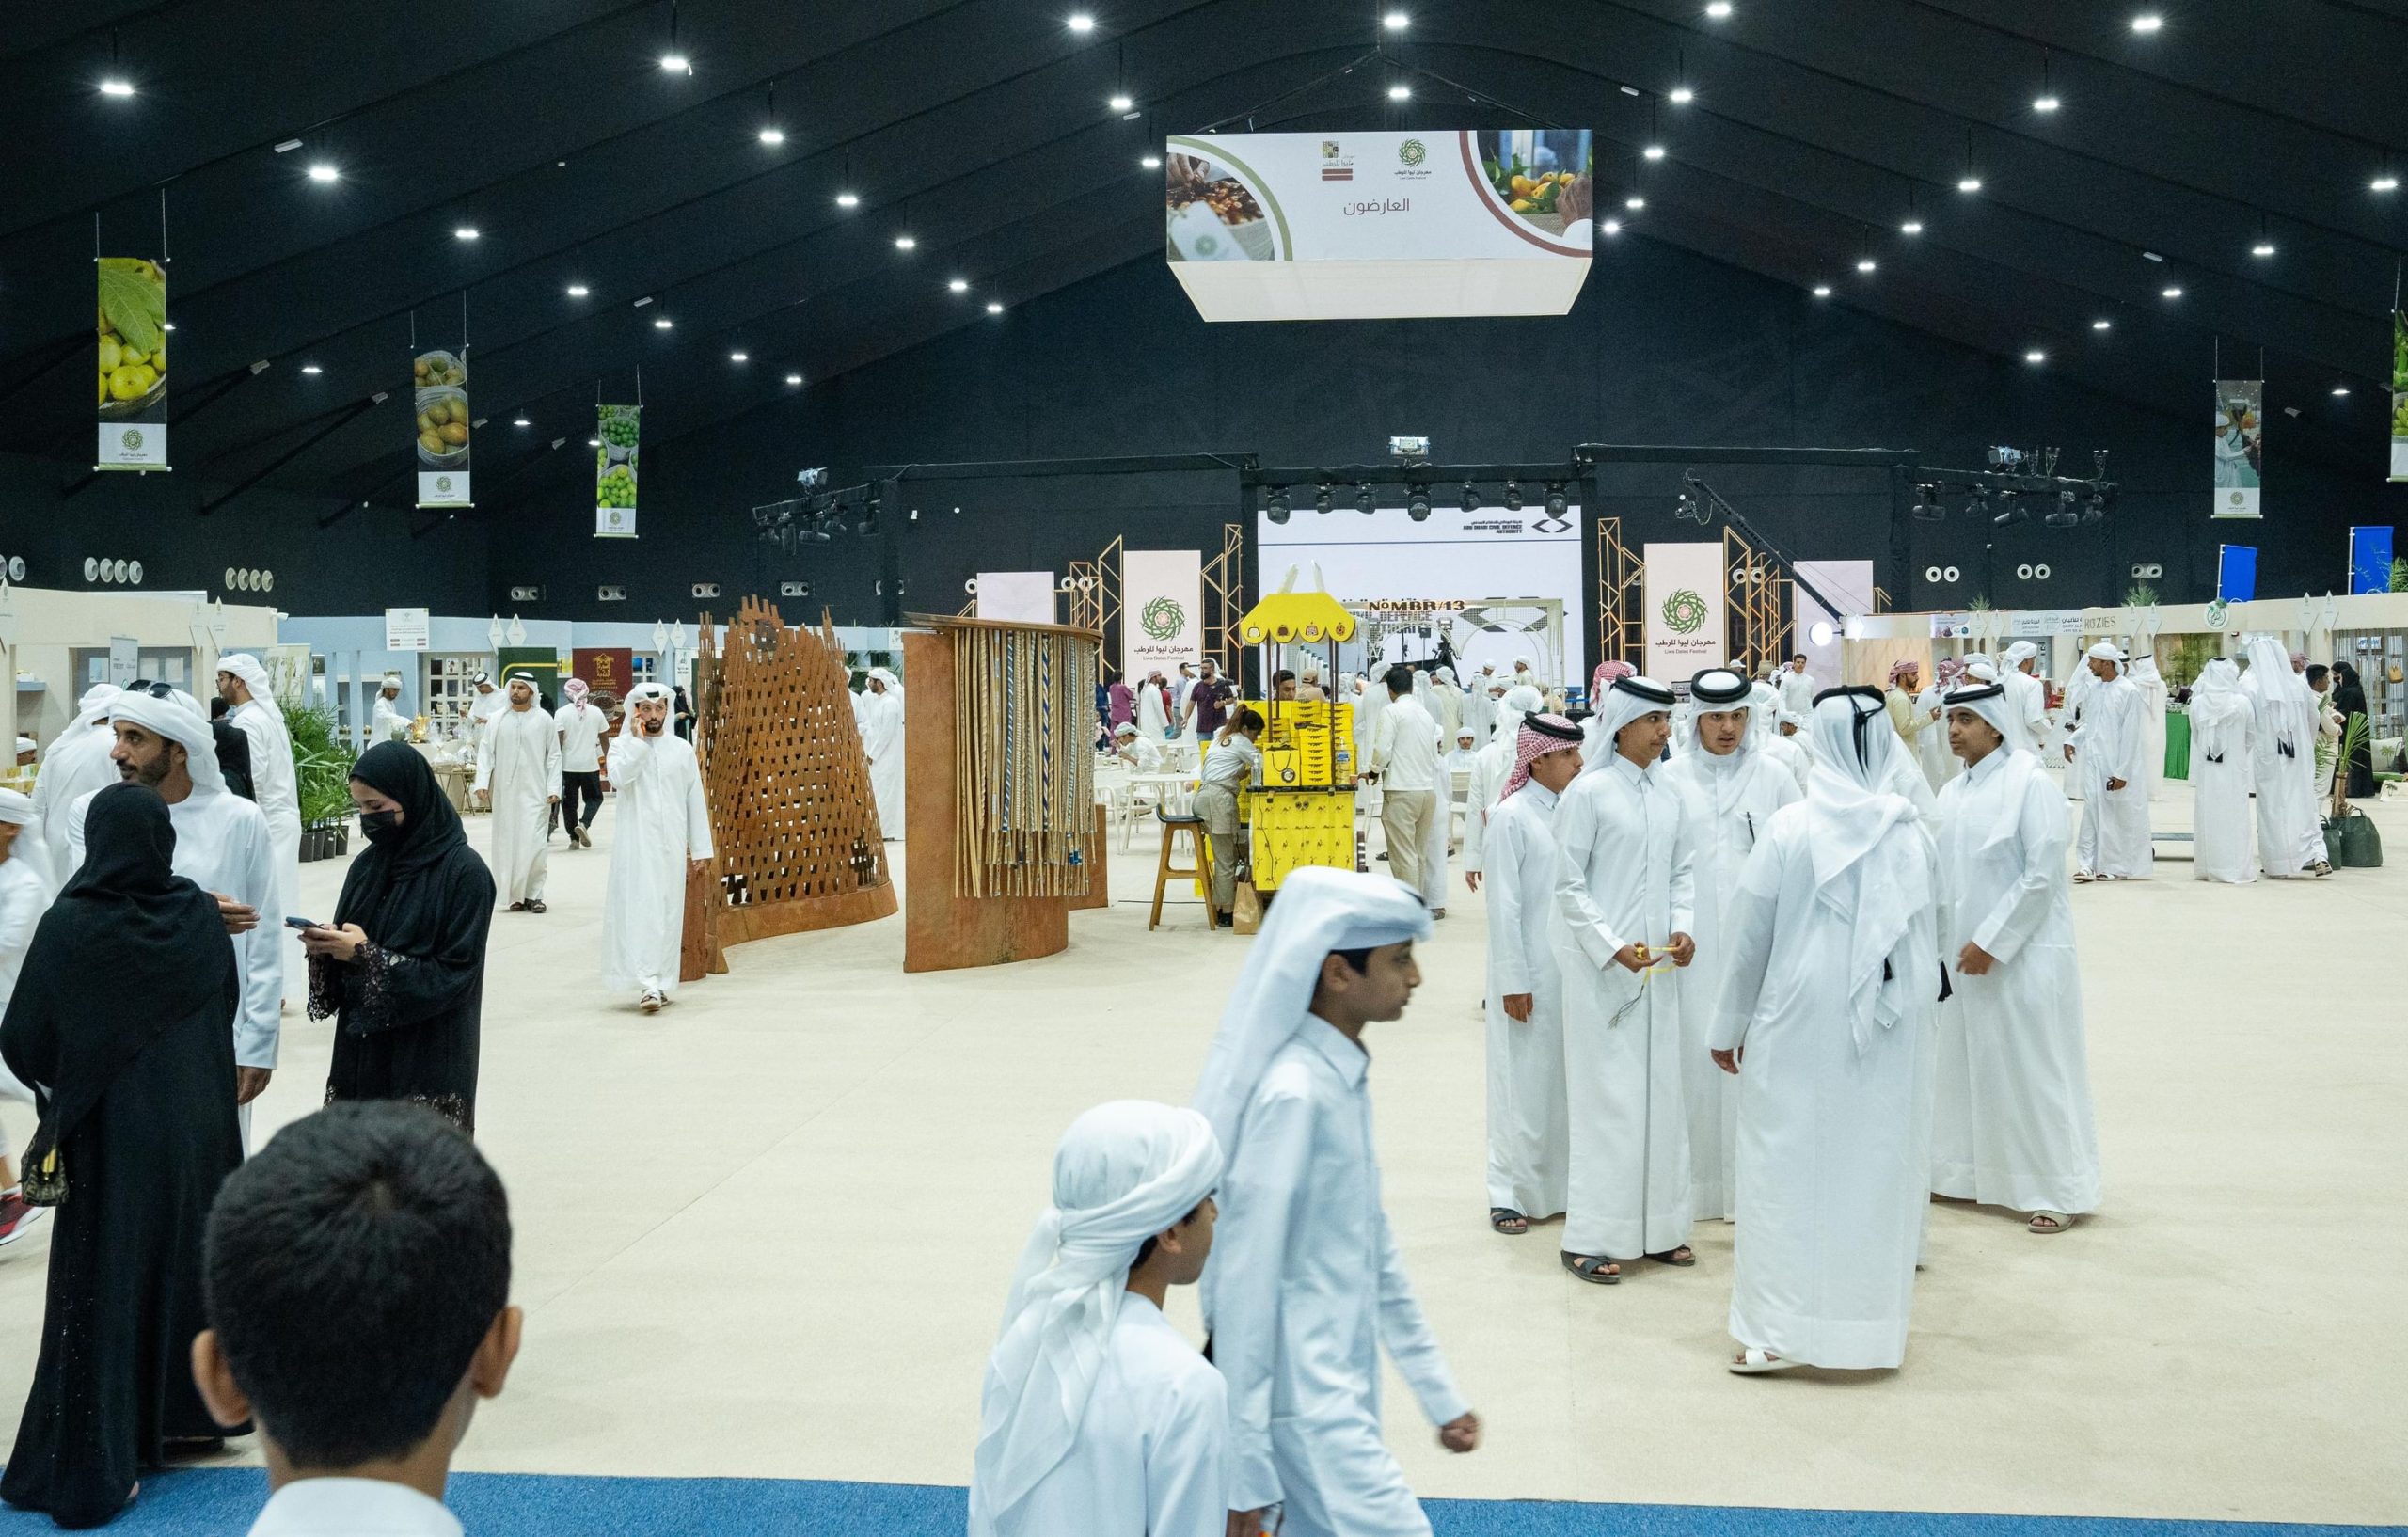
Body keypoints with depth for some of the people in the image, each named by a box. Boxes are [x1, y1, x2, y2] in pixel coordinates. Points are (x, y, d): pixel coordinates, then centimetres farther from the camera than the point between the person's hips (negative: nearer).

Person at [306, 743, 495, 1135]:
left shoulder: (464, 872, -10)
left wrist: (368, 956, -16)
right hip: (361, 1051, 6)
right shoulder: (368, 864, 8)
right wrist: (326, 948, -9)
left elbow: (456, 974, -13)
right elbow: (346, 960, 14)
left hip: (428, 1058, -6)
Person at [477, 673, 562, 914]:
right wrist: (482, 782, -8)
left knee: (535, 843, -7)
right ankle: (517, 895, 12)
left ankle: (535, 894, 3)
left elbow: (554, 756, 2)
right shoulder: (498, 720, 6)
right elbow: (486, 753, 5)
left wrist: (554, 788, -5)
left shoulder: (544, 720, 1)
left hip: (535, 792, -2)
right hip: (505, 792, 2)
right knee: (508, 844, 3)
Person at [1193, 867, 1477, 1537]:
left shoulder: (1344, 1076, 7)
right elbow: (1246, 1281, -19)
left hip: (1344, 1387, 8)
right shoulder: (1293, 1094, -20)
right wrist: (1243, 1469, -16)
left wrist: (1439, 1391, 19)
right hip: (1306, 1403, -8)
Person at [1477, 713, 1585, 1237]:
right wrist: (1513, 982, -12)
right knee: (1525, 1081, 2)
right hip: (1532, 973, -5)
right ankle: (1511, 1193, 13)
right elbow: (1505, 905, -11)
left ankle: (1560, 1183, 24)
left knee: (1568, 1076, 12)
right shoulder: (1513, 816, -11)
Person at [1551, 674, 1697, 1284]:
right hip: (1601, 968, -6)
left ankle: (1657, 1226, 21)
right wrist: (1612, 947, -15)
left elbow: (1683, 870, 13)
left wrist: (1682, 927, -4)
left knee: (1661, 1092, 10)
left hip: (1657, 968, 6)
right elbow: (1569, 884, -9)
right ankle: (1592, 1238, 6)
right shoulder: (1589, 791, -9)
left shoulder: (1668, 795, 9)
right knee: (1608, 1097, -3)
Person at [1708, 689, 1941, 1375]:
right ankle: (1870, 1322, 20)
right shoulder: (1910, 833, -5)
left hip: (1800, 1020, -2)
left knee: (1790, 1164, 6)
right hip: (1890, 1026, 2)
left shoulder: (1790, 828, -10)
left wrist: (1728, 1025, 6)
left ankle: (1779, 1330, 6)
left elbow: (1748, 936, -4)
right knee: (1877, 1163, 11)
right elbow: (1923, 937, -1)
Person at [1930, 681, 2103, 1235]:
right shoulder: (1952, 793, 8)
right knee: (1966, 1060, 13)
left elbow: (2042, 873, -16)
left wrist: (1992, 941, -17)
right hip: (1962, 953, 7)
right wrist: (1948, 944, 5)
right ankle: (1963, 1169, 27)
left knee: (2034, 1067, 0)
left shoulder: (2031, 784, -12)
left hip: (2024, 952, -7)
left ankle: (2060, 1189, 11)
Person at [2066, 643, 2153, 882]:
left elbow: (2130, 735, -12)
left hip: (2116, 764, -5)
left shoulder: (2128, 691, -10)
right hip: (2093, 761, 5)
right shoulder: (2094, 690, 8)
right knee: (2092, 810, 1)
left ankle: (2115, 866, 15)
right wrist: (2073, 741, -1)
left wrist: (2122, 773, -15)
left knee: (2118, 814, 4)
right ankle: (2090, 864, 3)